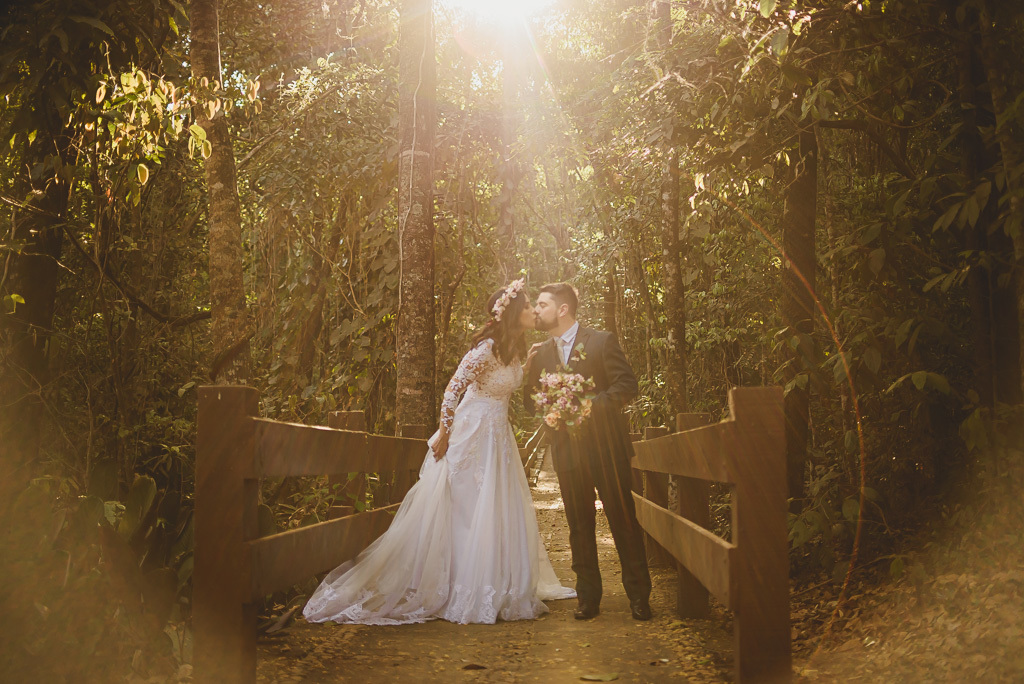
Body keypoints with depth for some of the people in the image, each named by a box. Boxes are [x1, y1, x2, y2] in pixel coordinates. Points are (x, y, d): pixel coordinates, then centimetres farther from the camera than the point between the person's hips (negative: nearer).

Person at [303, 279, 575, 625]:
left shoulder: (515, 349, 4)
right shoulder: (486, 349, -21)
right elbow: (452, 389, -19)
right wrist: (444, 434, -14)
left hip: (499, 436, 9)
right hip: (472, 433, -8)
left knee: (501, 514, 11)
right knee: (464, 511, -1)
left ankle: (496, 589, 22)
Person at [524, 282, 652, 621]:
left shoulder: (602, 341, -3)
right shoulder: (540, 353, 12)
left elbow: (626, 384, -8)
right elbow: (529, 399, 14)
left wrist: (591, 405, -19)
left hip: (606, 447, -4)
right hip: (567, 452, 4)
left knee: (624, 521, 0)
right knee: (579, 527, 8)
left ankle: (639, 596, 9)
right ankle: (588, 598, 16)